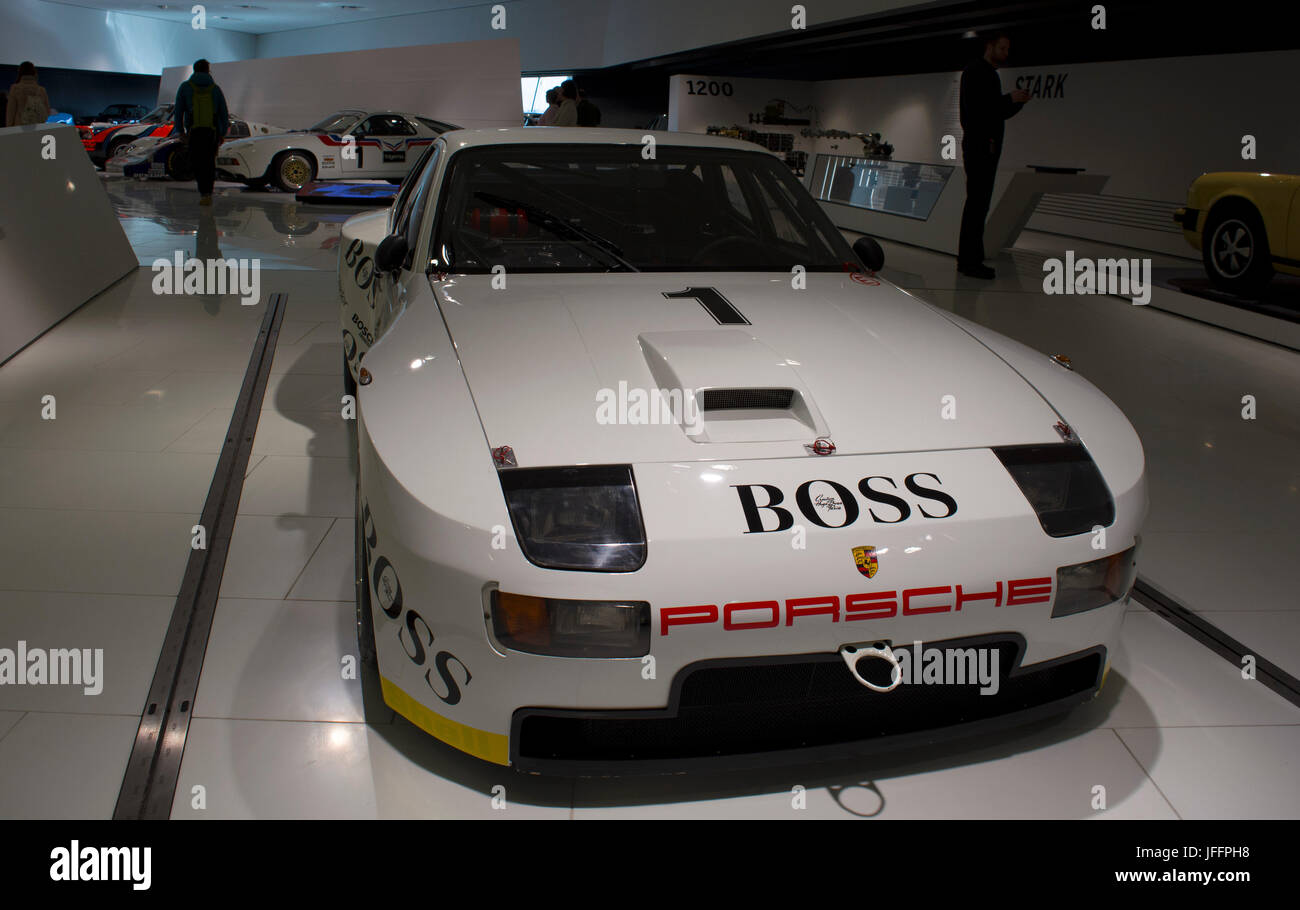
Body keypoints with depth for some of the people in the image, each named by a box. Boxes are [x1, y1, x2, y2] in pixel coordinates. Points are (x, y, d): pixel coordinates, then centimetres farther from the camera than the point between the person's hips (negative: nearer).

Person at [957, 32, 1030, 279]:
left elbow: (999, 113, 23)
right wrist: (1009, 99, -18)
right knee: (977, 202, -11)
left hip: (988, 147, 10)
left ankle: (969, 259, 12)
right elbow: (973, 107, -19)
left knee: (978, 203, 9)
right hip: (978, 146, -10)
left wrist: (1018, 101, 6)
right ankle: (969, 261, -11)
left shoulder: (990, 75, 22)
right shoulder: (975, 72, -7)